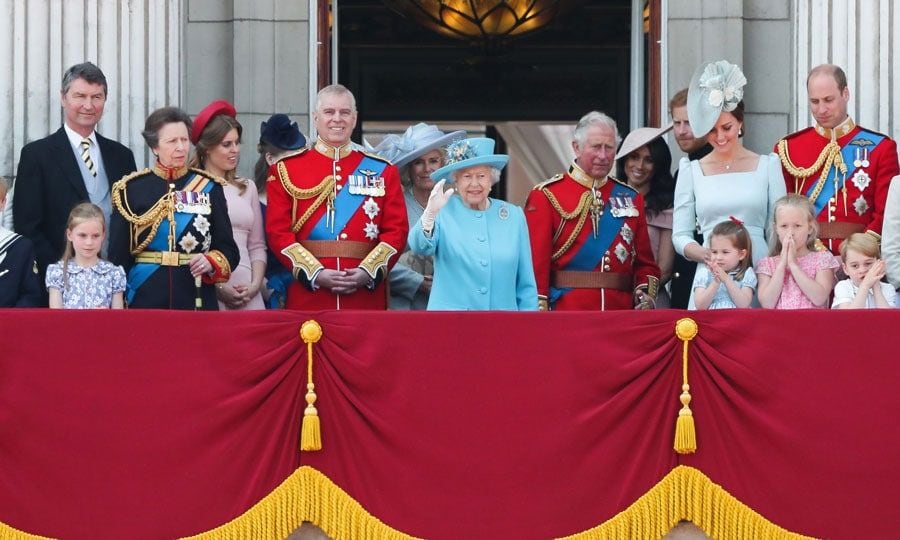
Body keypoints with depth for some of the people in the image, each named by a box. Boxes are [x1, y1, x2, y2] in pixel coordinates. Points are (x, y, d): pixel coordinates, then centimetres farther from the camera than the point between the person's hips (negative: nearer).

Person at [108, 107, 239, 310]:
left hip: (198, 300, 1)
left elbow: (228, 249, 7)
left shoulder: (209, 188, 6)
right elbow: (117, 256, 2)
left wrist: (211, 263, -14)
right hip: (146, 300, -1)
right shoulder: (131, 189, 2)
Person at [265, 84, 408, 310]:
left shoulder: (383, 171, 11)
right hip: (308, 298, -1)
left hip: (366, 297, 1)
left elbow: (397, 231, 6)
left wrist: (367, 273, -10)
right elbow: (278, 232, 0)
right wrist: (315, 273, -13)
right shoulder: (285, 170, 7)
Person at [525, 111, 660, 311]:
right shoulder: (546, 196, -1)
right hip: (566, 313, -4)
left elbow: (645, 263, 14)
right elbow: (536, 263, -6)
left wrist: (645, 297, -4)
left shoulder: (631, 198, 13)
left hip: (621, 312, 4)